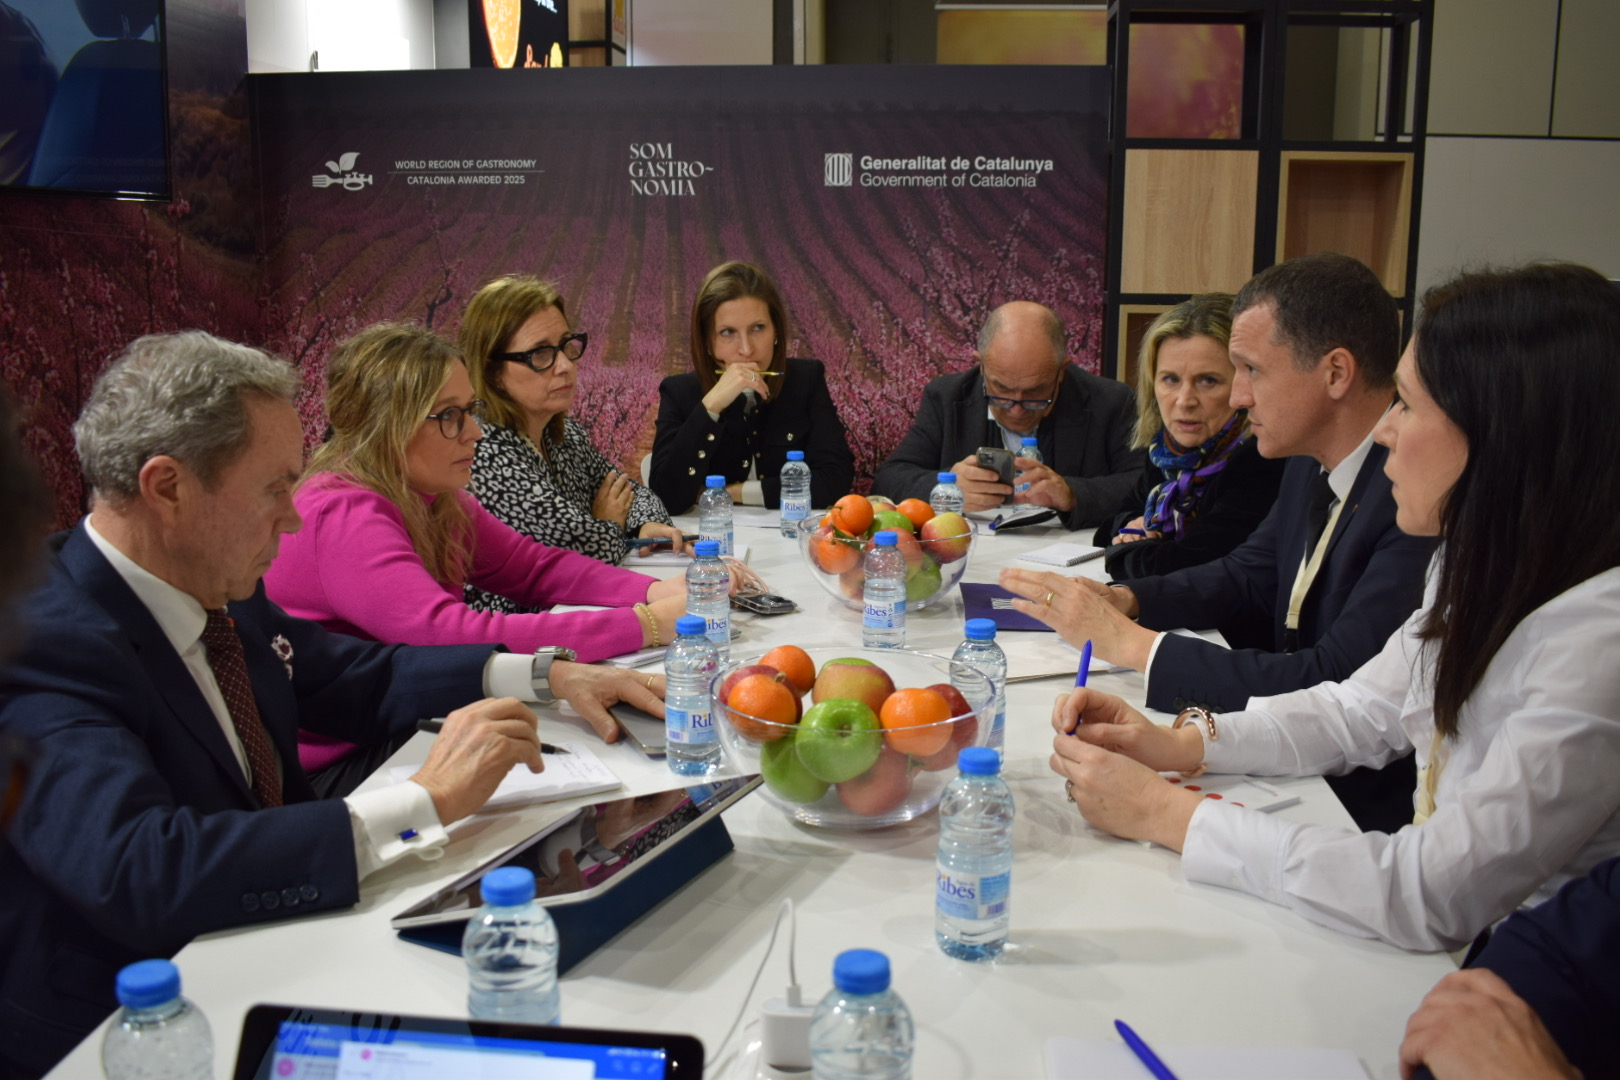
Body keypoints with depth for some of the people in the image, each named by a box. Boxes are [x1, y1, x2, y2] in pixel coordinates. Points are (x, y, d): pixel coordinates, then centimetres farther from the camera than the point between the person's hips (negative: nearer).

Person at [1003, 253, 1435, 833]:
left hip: (1363, 801, -7)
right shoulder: (1312, 465, 4)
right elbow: (1247, 576, 17)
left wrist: (1127, 641, -26)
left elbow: (1334, 687, -31)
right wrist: (1125, 599, -2)